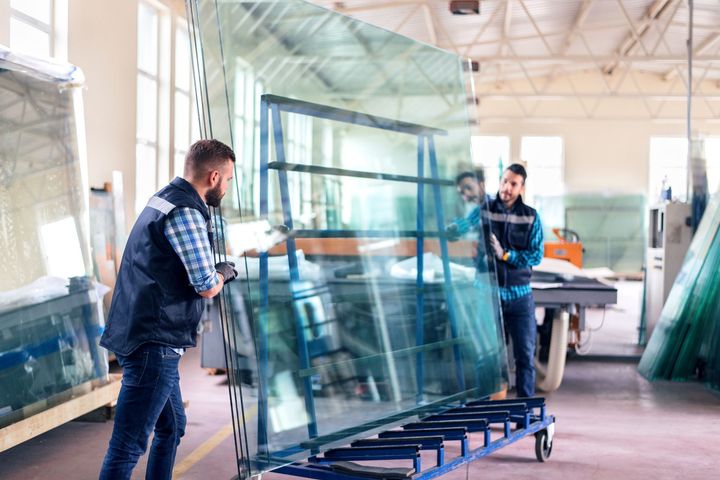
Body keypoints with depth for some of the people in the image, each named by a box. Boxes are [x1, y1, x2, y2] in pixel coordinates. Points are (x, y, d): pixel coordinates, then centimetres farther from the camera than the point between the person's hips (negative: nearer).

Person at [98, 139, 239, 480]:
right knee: (128, 445, -9)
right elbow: (207, 287, -15)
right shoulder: (185, 212, -16)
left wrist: (215, 273, 23)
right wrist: (222, 273, 5)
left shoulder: (164, 199, 16)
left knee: (171, 427, 21)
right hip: (154, 344, -11)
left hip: (142, 338, 11)